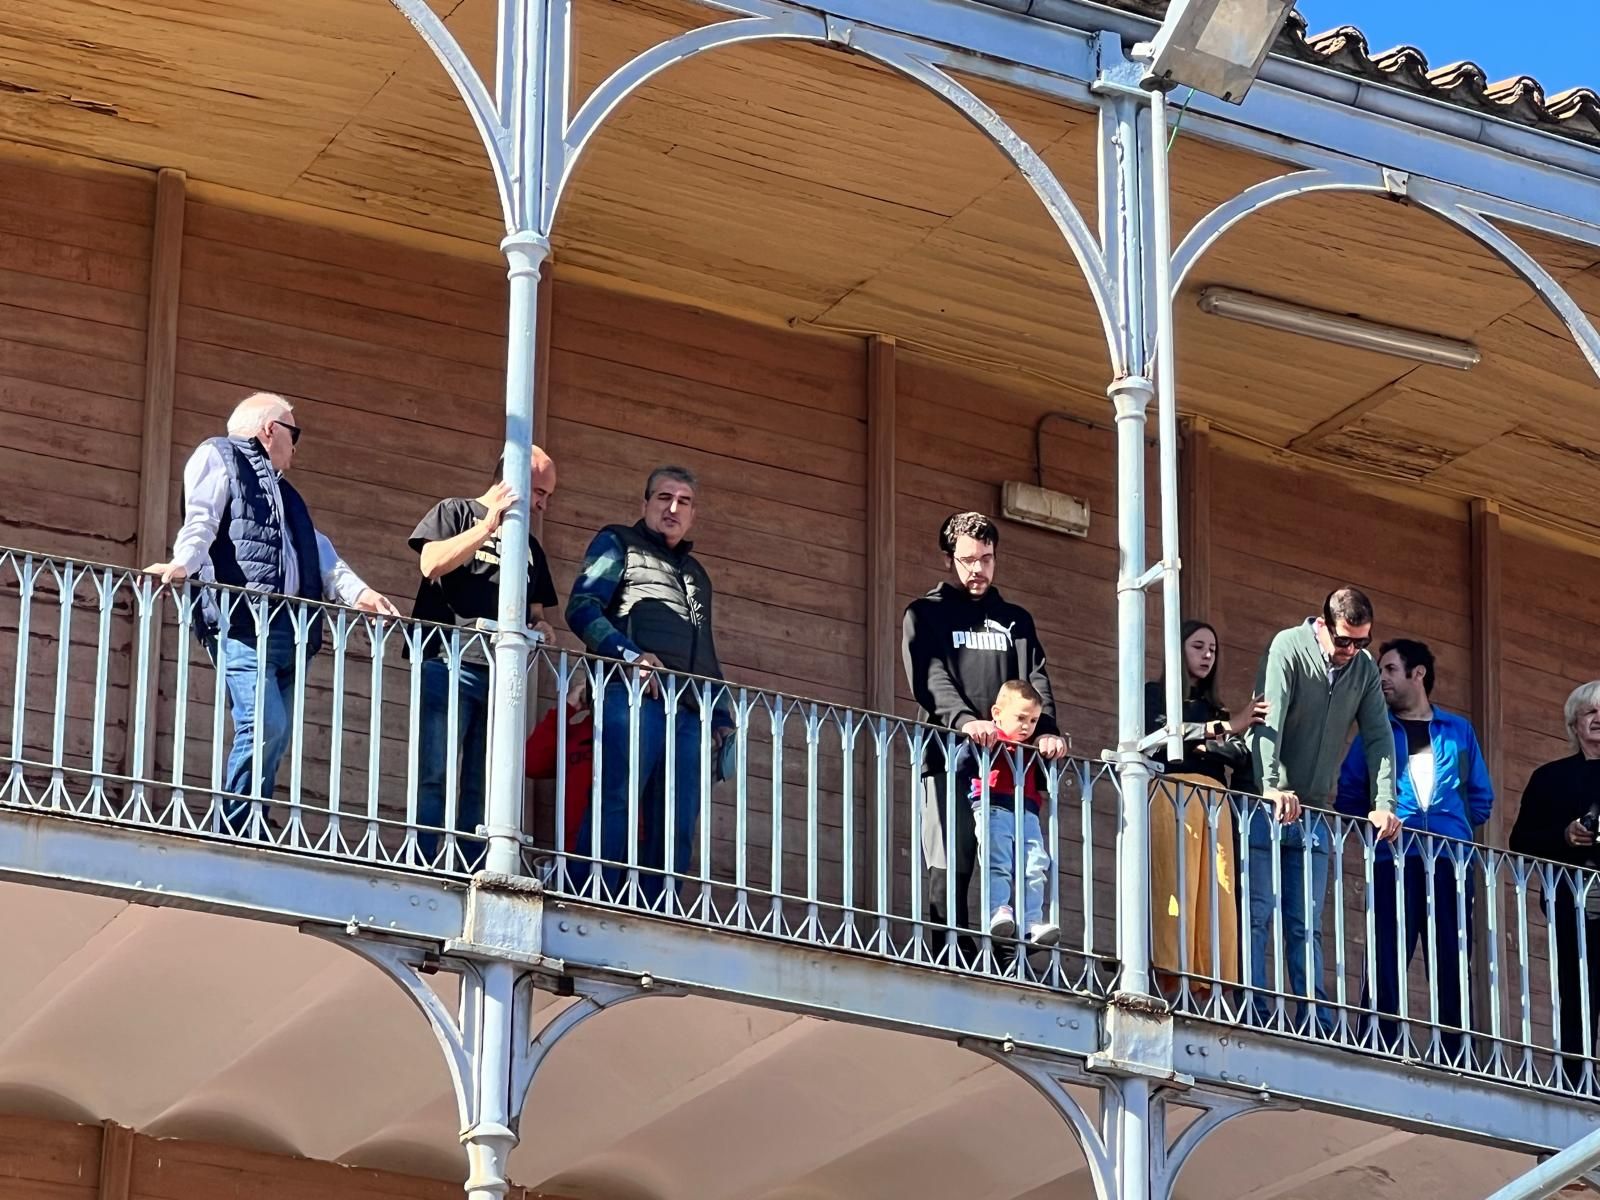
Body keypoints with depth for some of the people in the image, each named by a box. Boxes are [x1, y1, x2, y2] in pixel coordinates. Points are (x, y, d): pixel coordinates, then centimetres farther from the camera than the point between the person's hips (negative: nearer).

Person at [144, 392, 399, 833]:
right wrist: (182, 564, -24)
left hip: (288, 626, 8)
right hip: (241, 618, -8)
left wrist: (357, 591, 8)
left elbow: (320, 553, 24)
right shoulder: (218, 456, 11)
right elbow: (200, 520, -6)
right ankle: (229, 840, -15)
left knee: (275, 737, 0)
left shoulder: (284, 493, 34)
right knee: (265, 725, -19)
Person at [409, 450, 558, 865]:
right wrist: (490, 524, -11)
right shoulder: (455, 512, 9)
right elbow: (432, 564, -8)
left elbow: (535, 610, 31)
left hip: (501, 675, 6)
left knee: (480, 791, 1)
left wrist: (539, 627, 7)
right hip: (450, 664, -6)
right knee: (435, 779, -13)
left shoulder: (528, 545, 27)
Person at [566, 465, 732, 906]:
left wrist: (722, 718, 20)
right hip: (634, 697, -6)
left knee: (676, 830, -2)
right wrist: (631, 655, -16)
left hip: (690, 712, 7)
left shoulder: (696, 575, 32)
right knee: (614, 809, -16)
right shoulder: (619, 544, 12)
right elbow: (582, 607, -2)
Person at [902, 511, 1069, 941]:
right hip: (949, 757, -3)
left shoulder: (1014, 619, 24)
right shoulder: (925, 614, 12)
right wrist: (965, 720, -24)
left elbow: (1034, 678, 10)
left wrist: (1046, 731, -11)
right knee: (949, 872, -10)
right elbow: (929, 677, -5)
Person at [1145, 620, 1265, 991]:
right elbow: (1160, 732, -9)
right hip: (1171, 795, -5)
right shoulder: (1156, 694, 13)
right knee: (1174, 887, -16)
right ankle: (1169, 979, -23)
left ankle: (1212, 982, -13)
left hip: (1215, 802, 5)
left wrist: (1206, 746, -5)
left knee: (1216, 893, -7)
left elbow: (1243, 757, 14)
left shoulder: (1214, 708, 28)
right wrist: (1226, 727, -15)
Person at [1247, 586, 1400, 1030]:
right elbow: (1269, 720, -22)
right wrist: (1272, 788, -33)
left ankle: (1315, 1024, 0)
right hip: (1269, 806, -5)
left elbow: (1379, 738, 4)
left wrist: (1384, 804, -8)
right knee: (1258, 914, -8)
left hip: (1314, 812, 5)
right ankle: (1252, 1017, -10)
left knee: (1306, 925, 3)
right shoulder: (1289, 648, -11)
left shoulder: (1364, 668, 6)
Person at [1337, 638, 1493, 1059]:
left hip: (1451, 861, 1)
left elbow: (1482, 797, 18)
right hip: (1395, 861, -1)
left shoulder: (1458, 730, 17)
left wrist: (1453, 824, 6)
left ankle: (1456, 1061, 1)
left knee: (1453, 968, 0)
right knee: (1387, 962, -8)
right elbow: (1349, 794, 10)